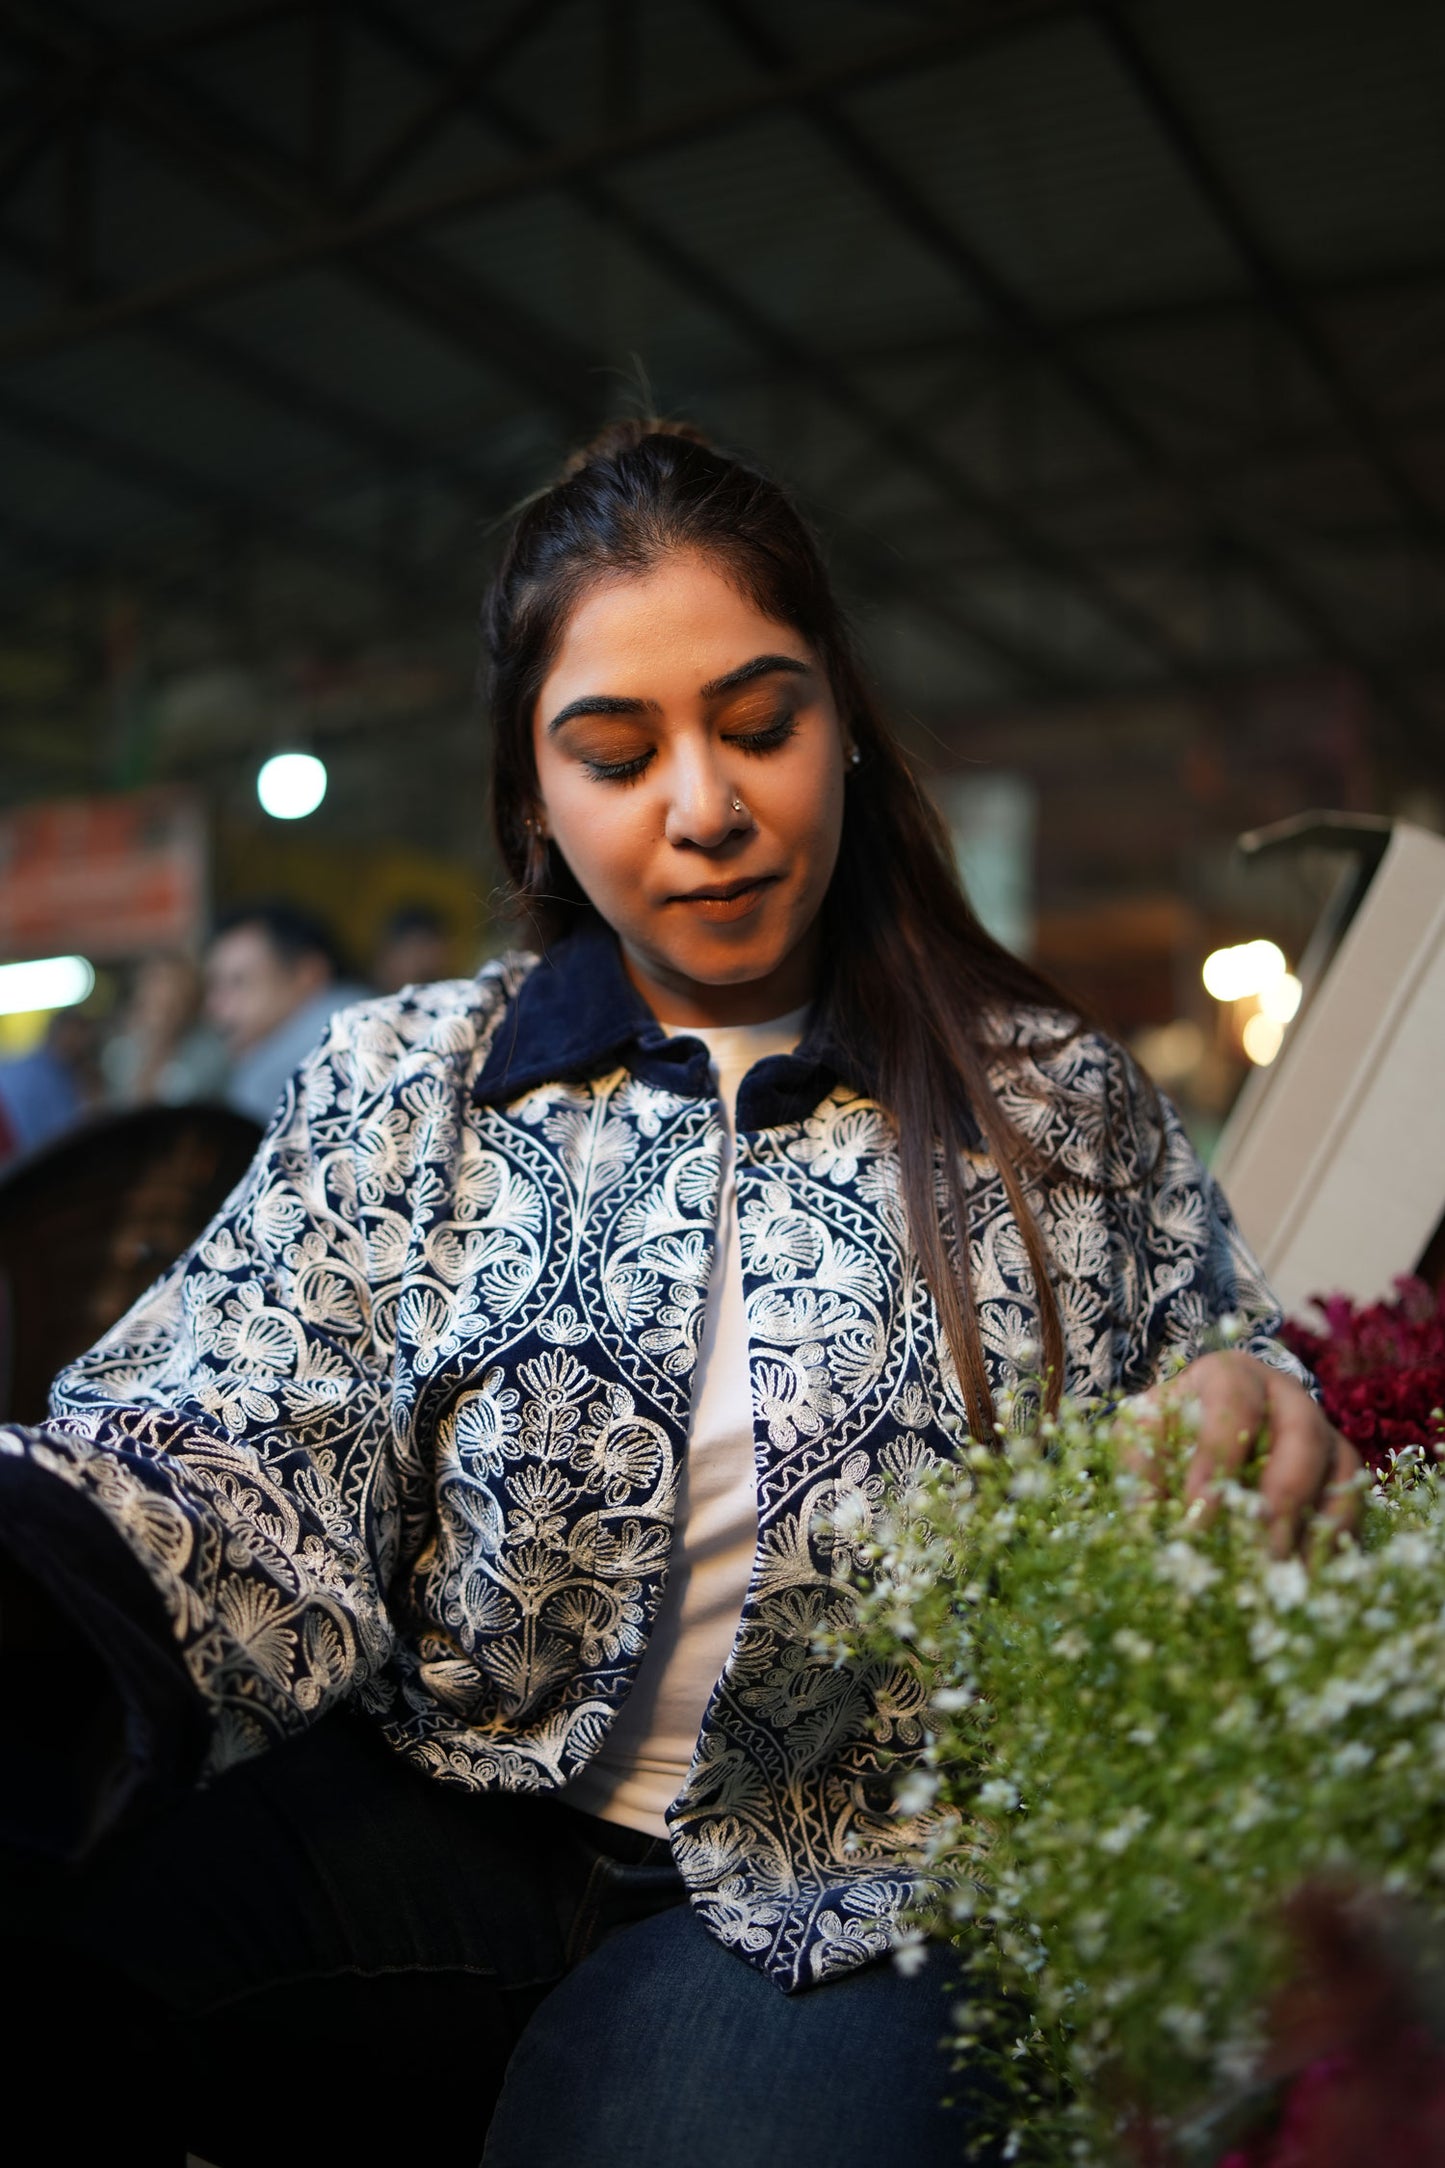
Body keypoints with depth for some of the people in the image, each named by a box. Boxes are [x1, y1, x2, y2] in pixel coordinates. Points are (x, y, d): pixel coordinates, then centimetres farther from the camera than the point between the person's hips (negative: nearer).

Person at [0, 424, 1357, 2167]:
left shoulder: (1061, 1103, 6)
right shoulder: (399, 1089, 5)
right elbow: (242, 1463, -7)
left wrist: (1247, 1397, -13)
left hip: (849, 1883, 0)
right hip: (439, 1817, 1)